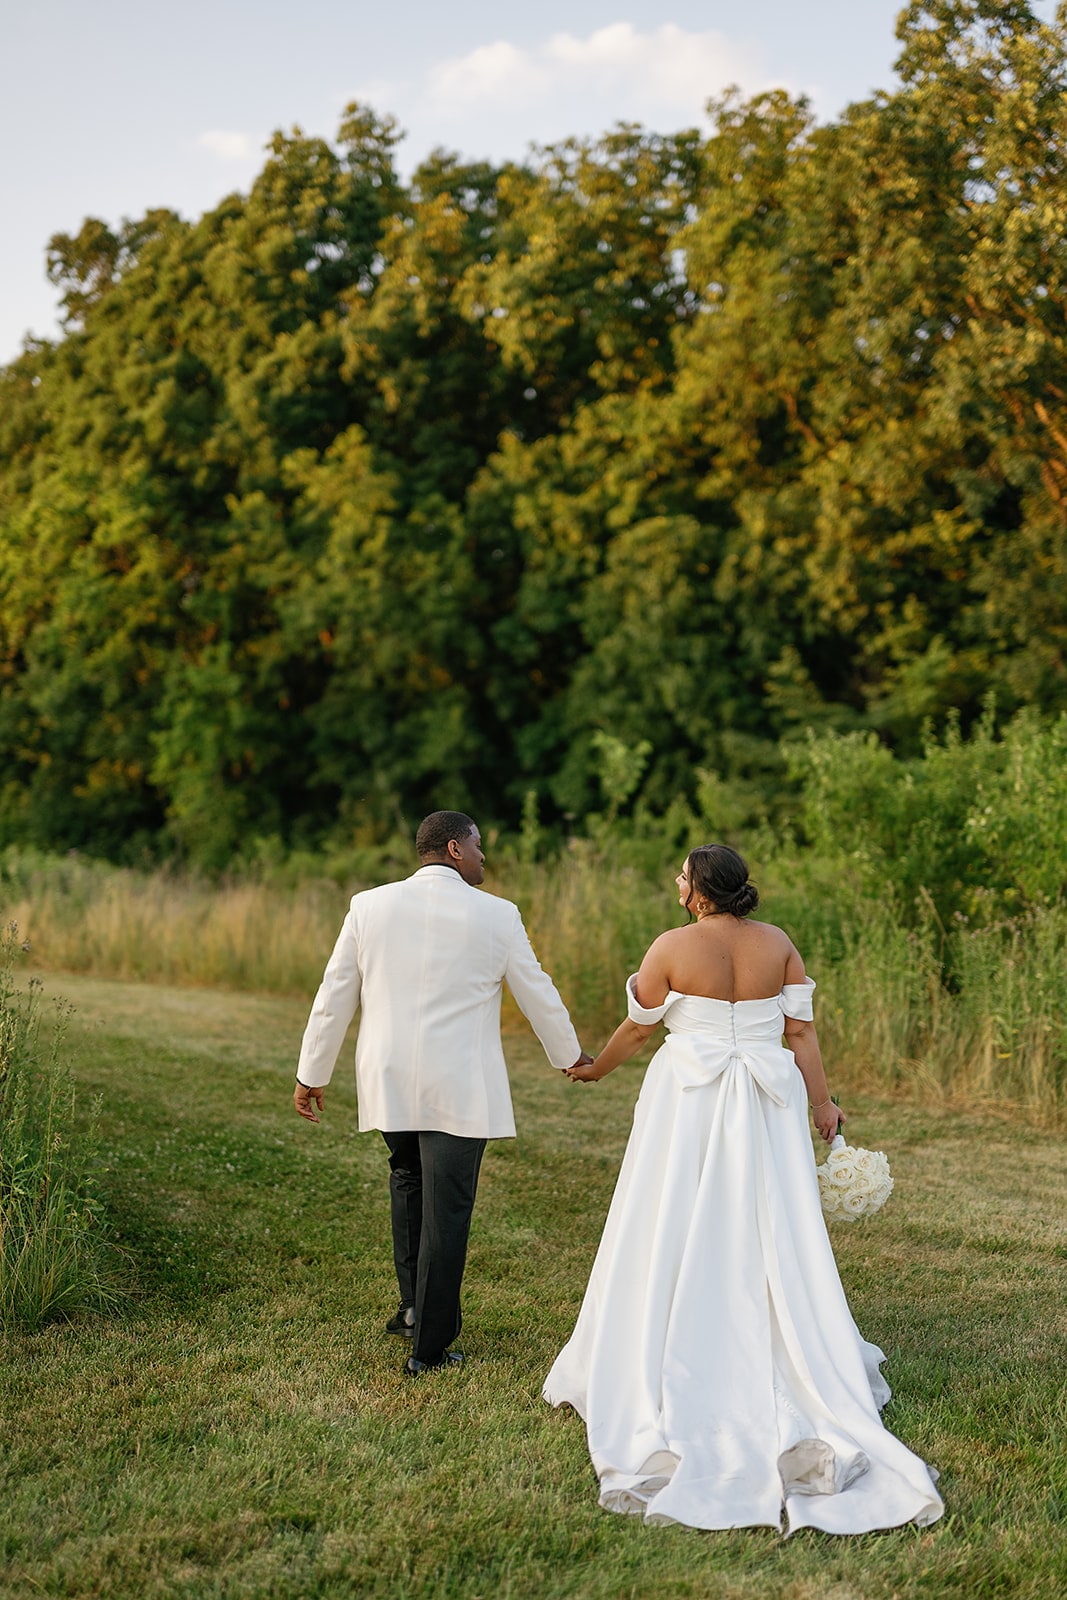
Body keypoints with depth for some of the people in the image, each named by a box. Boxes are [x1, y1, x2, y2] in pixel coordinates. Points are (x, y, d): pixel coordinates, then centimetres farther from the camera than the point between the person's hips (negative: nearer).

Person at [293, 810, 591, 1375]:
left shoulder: (370, 906, 0)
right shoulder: (497, 916, -5)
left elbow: (334, 996, 4)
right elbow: (538, 993, 7)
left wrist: (312, 1074, 14)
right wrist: (568, 1055, 24)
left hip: (388, 1082, 3)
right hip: (460, 1089, -3)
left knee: (408, 1177, 26)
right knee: (446, 1210, 3)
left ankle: (415, 1304, 24)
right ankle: (429, 1345, 8)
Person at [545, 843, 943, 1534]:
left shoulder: (673, 948, -7)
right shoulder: (780, 944, 1)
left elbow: (636, 1028, 4)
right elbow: (802, 1030, -1)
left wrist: (596, 1069, 21)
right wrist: (823, 1103, 6)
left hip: (690, 1106, -3)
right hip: (767, 1110, 3)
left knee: (681, 1239, 5)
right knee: (771, 1239, 8)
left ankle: (675, 1375, 11)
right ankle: (793, 1372, 9)